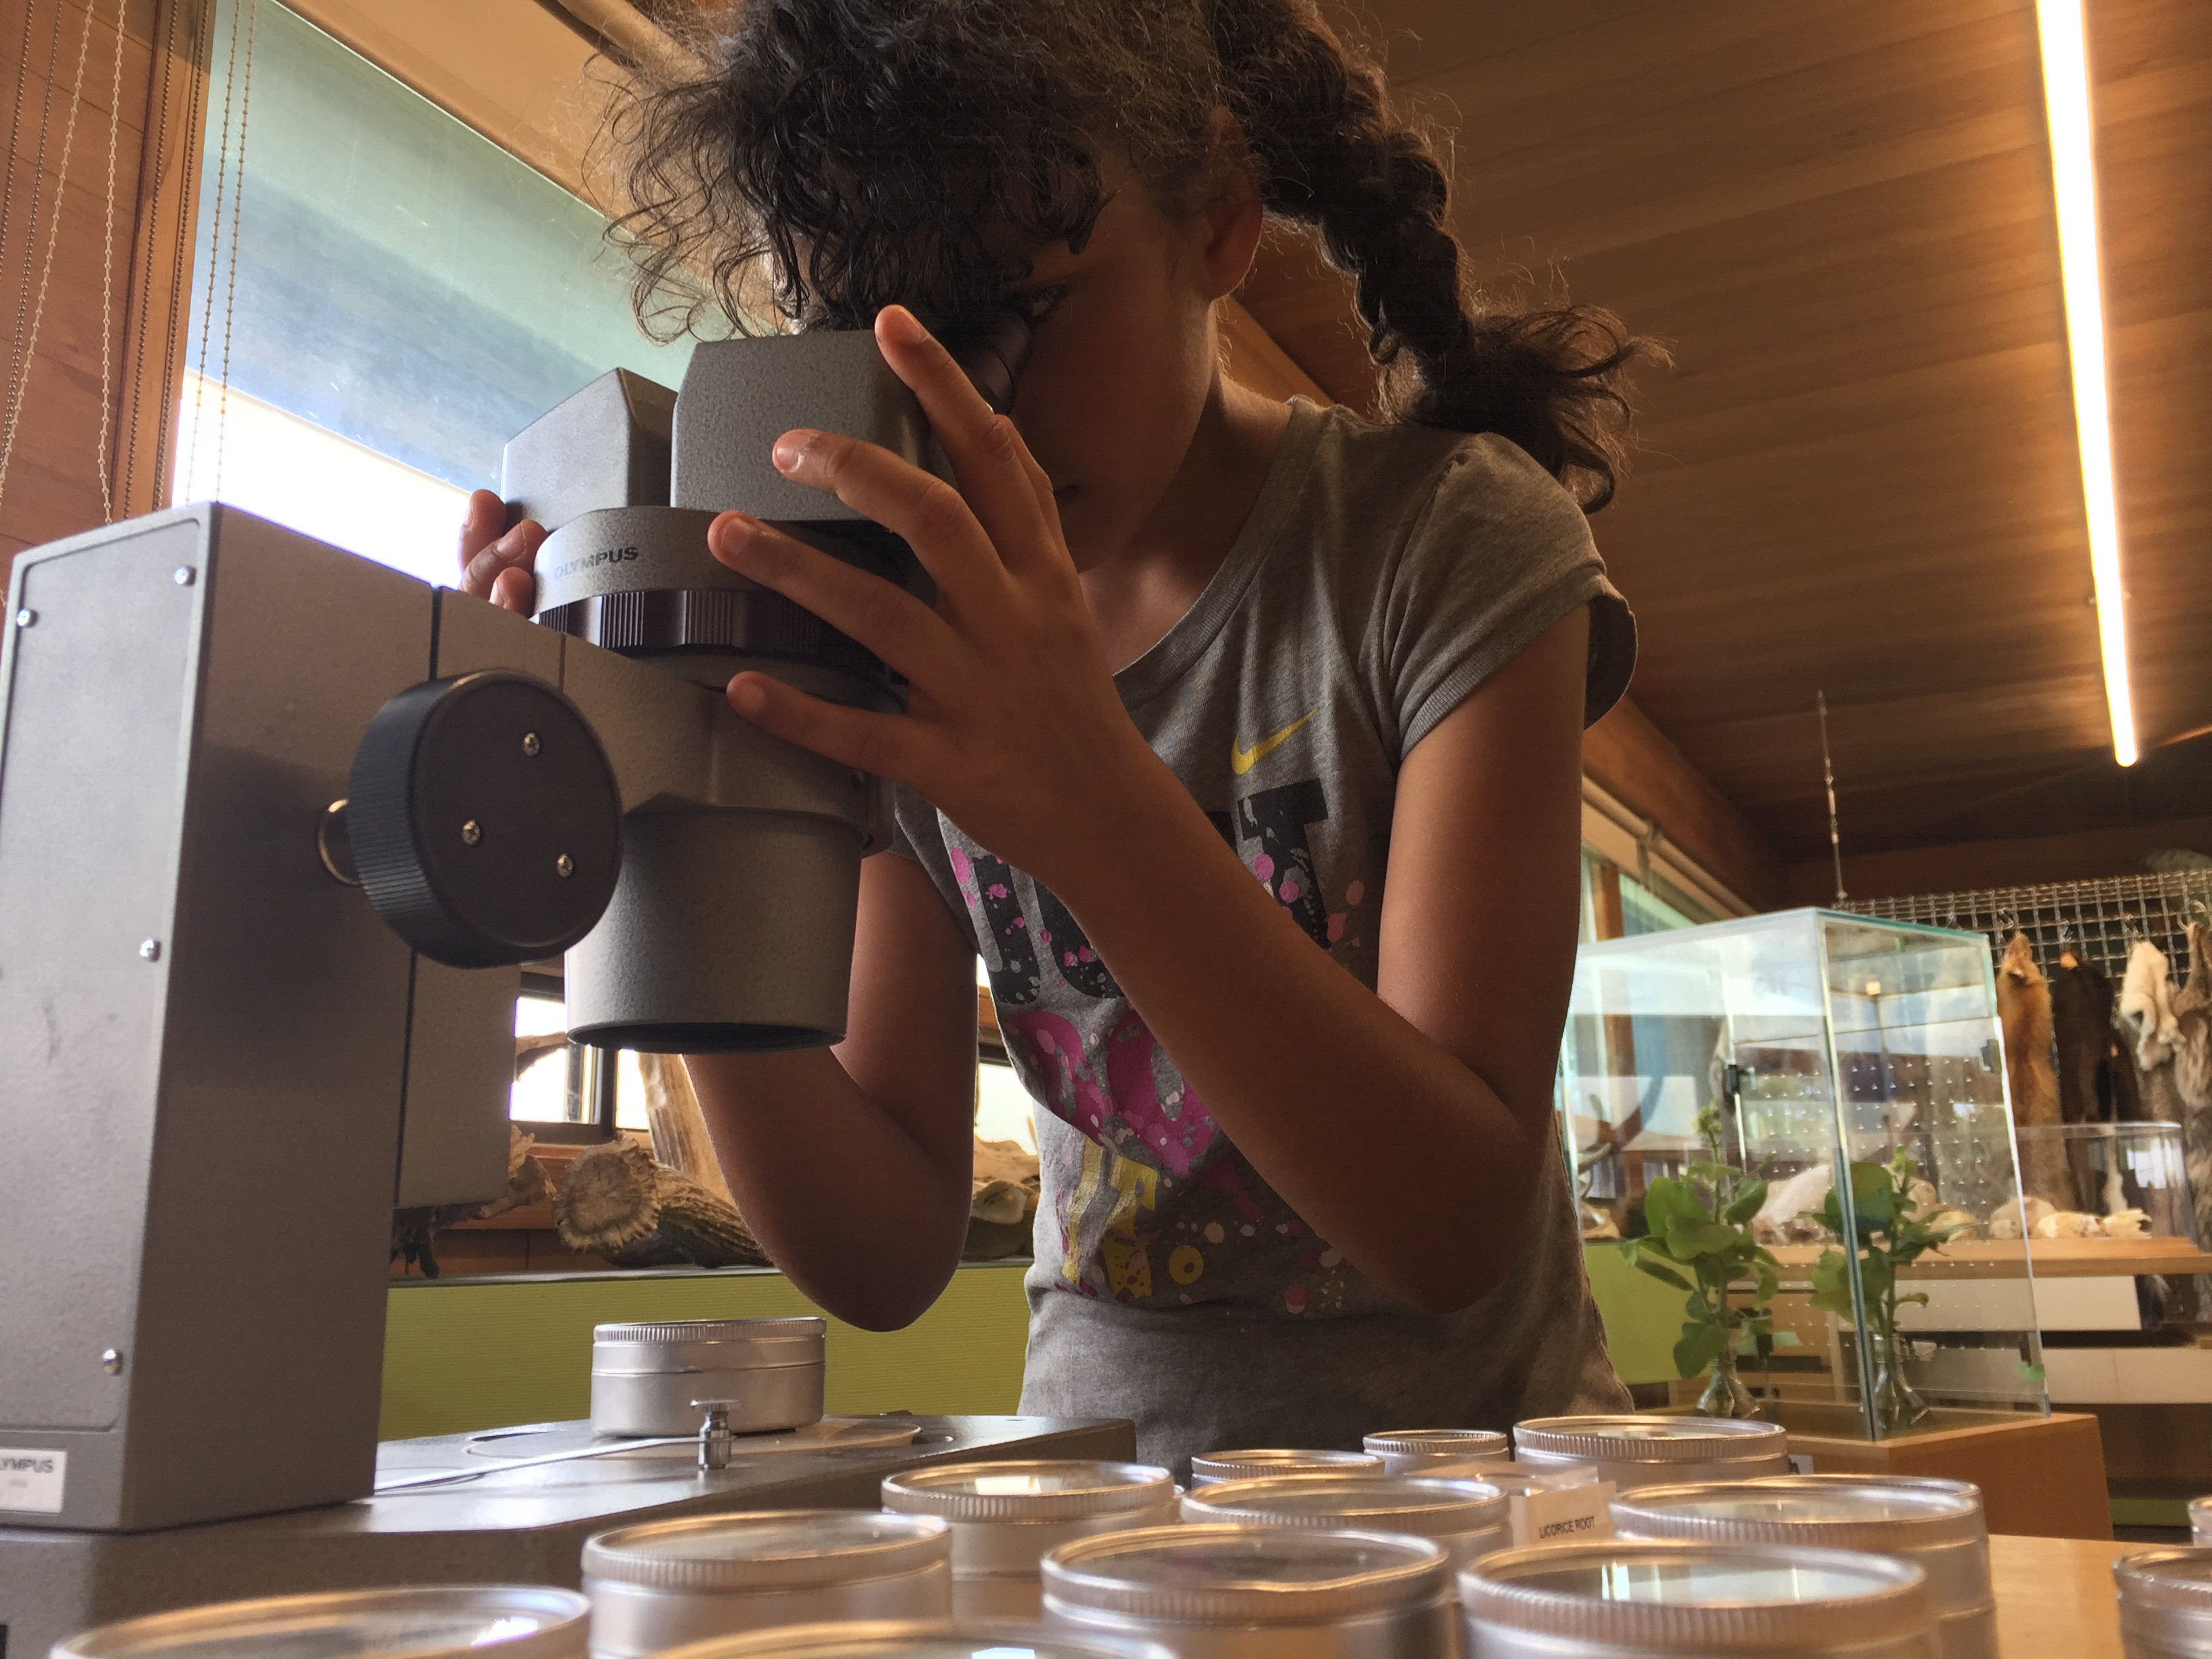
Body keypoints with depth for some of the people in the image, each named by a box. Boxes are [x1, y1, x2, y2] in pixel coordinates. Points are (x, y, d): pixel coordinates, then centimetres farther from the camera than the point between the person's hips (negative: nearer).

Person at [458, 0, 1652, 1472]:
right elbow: (888, 1263, -6)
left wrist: (1097, 807, -33)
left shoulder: (1447, 538, -13)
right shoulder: (921, 641, -4)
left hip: (1466, 1440, -1)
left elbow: (1458, 1226, -22)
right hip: (1107, 1468, 2)